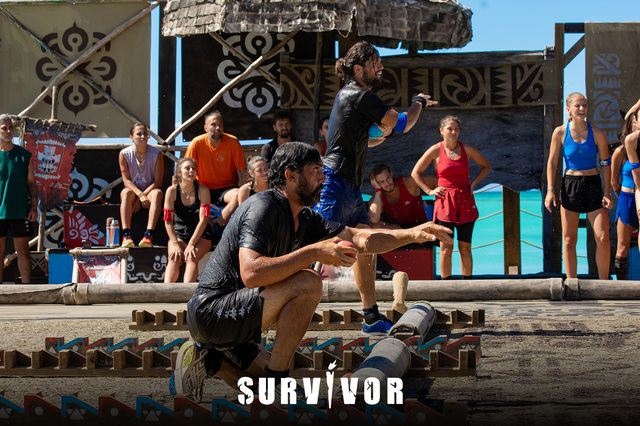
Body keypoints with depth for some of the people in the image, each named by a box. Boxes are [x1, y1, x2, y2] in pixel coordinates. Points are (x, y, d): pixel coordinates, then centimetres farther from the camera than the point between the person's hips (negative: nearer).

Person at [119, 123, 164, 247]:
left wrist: (143, 196, -20)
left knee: (157, 193, -34)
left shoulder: (156, 154, -6)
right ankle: (126, 235, -44)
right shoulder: (124, 154, -4)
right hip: (133, 191, 0)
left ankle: (148, 235, -47)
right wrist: (140, 195, -26)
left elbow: (158, 182, -9)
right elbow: (126, 180, -9)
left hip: (150, 190, 0)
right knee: (126, 193, -34)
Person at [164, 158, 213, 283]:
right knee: (174, 259, -28)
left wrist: (191, 244, -19)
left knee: (191, 258, -31)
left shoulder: (203, 190, -7)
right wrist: (175, 244, -17)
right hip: (178, 233, 1)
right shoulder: (172, 191, -4)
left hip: (200, 235, -1)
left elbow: (203, 220, -11)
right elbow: (168, 221, -5)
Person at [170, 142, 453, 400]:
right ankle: (276, 376, -16)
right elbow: (251, 273, -32)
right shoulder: (263, 207, -17)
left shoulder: (303, 219, 11)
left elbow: (359, 238, 12)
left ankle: (209, 357, 16)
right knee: (307, 284, -25)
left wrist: (414, 234, 0)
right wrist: (314, 252, -31)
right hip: (211, 311, -10)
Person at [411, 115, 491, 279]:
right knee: (446, 248, -3)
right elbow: (416, 172, 9)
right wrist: (429, 191, 2)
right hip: (445, 202, -2)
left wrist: (473, 183, 7)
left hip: (465, 201, 2)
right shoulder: (435, 150, 1)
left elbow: (486, 166, 19)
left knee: (465, 247, 3)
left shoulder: (467, 149, 5)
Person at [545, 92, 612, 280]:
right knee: (569, 240, 1)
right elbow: (552, 163, 3)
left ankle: (603, 284, 5)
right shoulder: (560, 132, -1)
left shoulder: (597, 133, 0)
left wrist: (607, 192, -2)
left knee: (603, 238, -7)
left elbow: (606, 164, 4)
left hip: (593, 185, 0)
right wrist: (550, 190, -5)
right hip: (570, 185, 0)